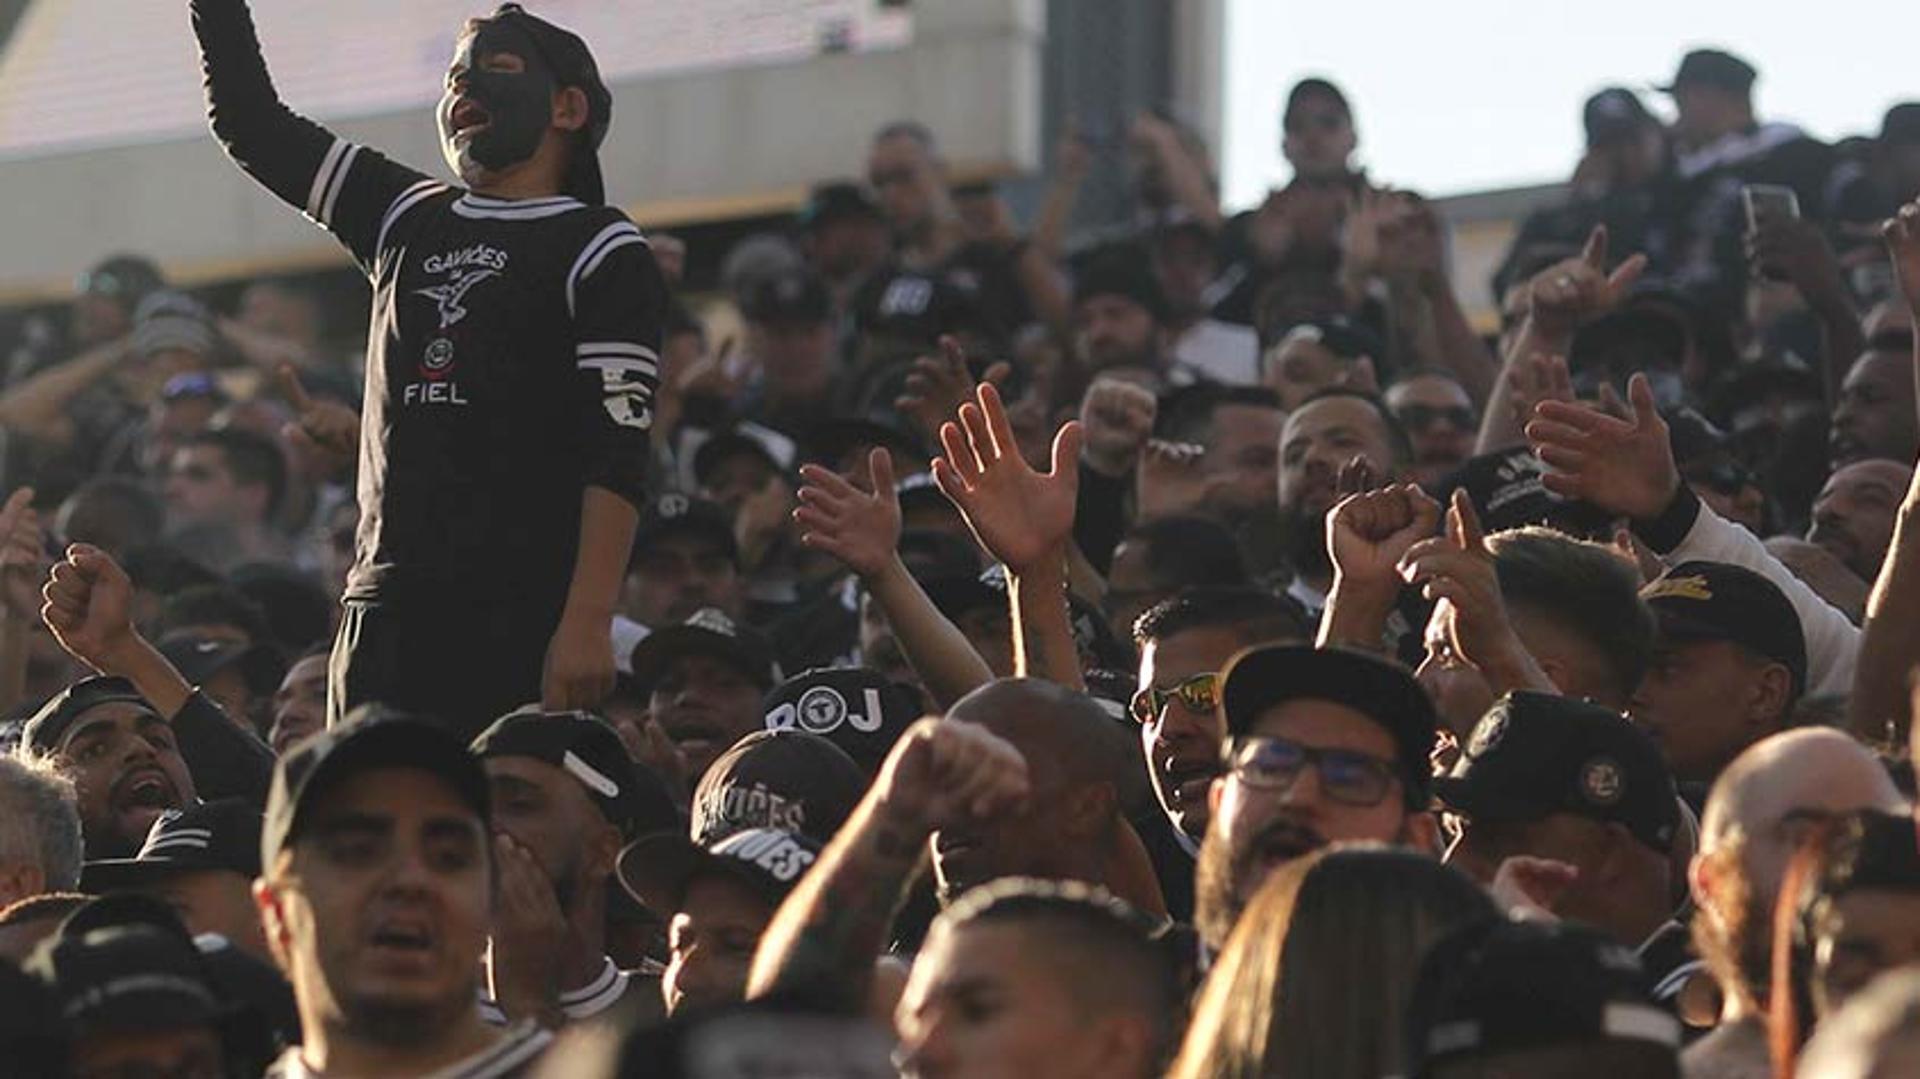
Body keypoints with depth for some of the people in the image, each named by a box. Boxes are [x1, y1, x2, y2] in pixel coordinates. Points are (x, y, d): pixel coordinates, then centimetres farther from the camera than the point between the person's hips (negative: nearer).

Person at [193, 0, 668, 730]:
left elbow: (618, 454, -7)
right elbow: (246, 121, 26)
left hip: (524, 615, -6)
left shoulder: (602, 254, 2)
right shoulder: (407, 219, 21)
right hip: (385, 607, 6)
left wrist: (588, 622, -17)